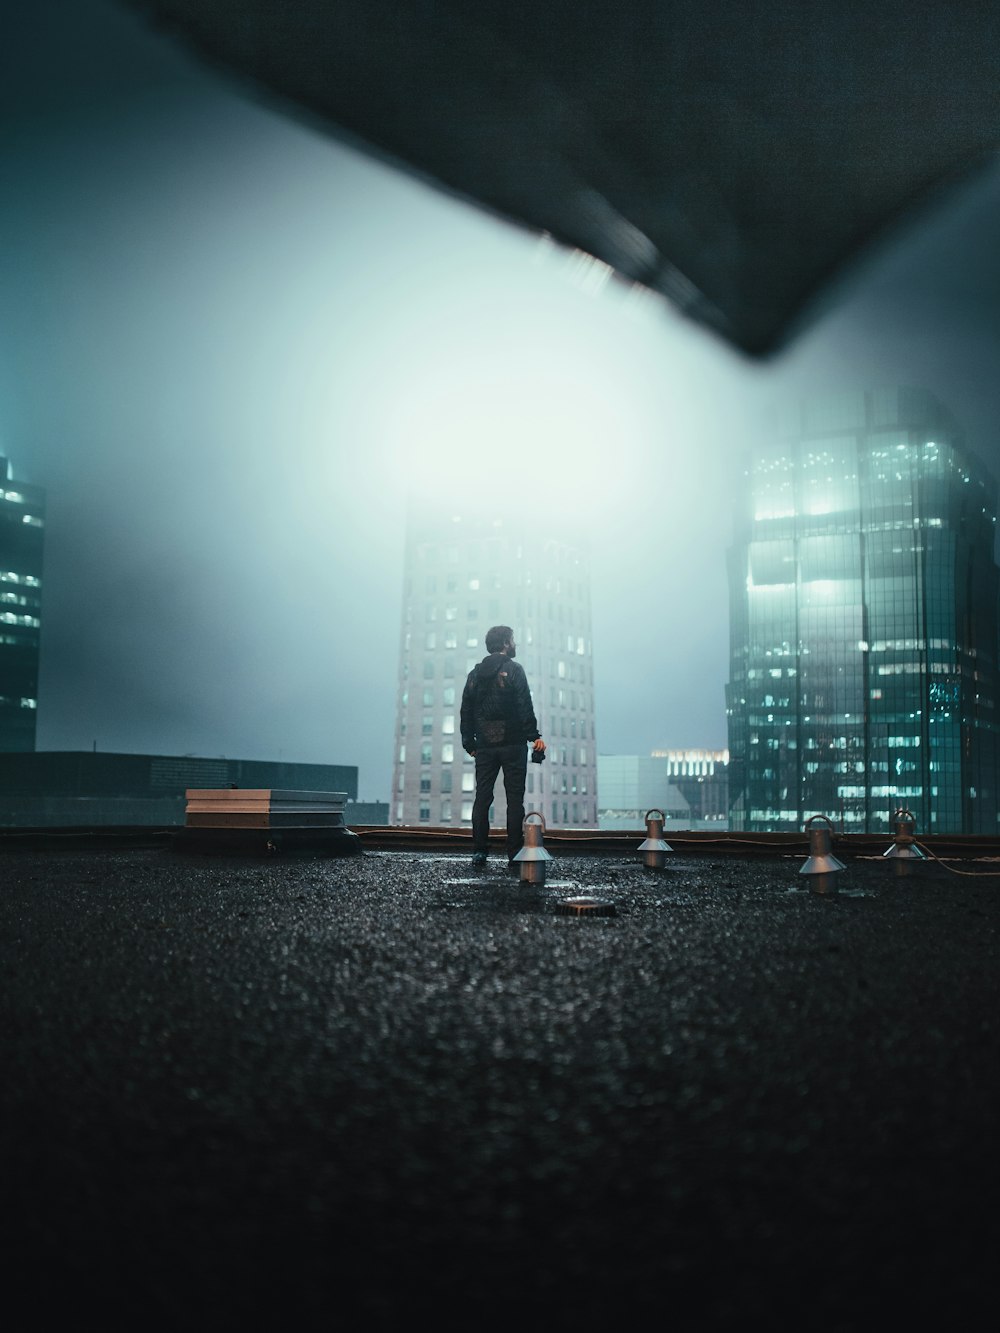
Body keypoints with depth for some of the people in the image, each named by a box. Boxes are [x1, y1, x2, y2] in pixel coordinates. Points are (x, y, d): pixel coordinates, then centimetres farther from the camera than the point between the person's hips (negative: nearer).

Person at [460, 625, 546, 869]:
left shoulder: (475, 673, 11)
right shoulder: (513, 669, -4)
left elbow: (466, 710, 12)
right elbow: (525, 706, -13)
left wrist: (469, 743, 17)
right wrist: (534, 736, -11)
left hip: (485, 746, 5)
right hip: (512, 745, -4)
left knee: (482, 798, 6)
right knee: (515, 799, -1)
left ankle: (479, 853, 4)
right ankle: (515, 854, -3)